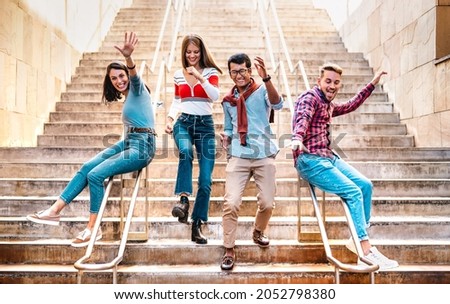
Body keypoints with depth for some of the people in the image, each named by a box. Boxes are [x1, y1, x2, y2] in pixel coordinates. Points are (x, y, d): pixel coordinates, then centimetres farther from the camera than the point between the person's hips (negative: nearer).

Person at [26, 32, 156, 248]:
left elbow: (134, 77, -29)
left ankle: (93, 228, -6)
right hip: (127, 143, 9)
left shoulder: (137, 89, -5)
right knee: (87, 167, 0)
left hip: (141, 147, -9)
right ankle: (55, 211, 3)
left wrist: (128, 57, -49)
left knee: (95, 175, -18)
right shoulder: (127, 98, 20)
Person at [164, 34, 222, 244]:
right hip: (183, 122, 1)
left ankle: (197, 226, 4)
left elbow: (215, 96, -13)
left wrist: (199, 76, -19)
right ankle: (183, 200, -41)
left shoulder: (210, 72, 4)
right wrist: (169, 119, 5)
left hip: (205, 124, -1)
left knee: (205, 180, -6)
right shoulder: (178, 75, 12)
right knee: (185, 152, -38)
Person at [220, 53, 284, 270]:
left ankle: (258, 232, 35)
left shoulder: (262, 91, 1)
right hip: (238, 157, 2)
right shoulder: (228, 100, 13)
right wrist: (226, 139, 2)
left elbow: (277, 104, -21)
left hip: (264, 156, -2)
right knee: (231, 203, -9)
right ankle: (229, 250, 5)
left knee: (267, 203, 4)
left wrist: (266, 78, -34)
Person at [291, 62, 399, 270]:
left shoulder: (329, 105, 19)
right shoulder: (310, 98, -8)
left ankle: (359, 240, 7)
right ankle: (366, 251, -13)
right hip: (310, 161, -9)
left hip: (329, 157, 9)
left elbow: (351, 106, 36)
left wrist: (372, 84, 36)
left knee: (365, 185, 0)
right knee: (353, 192, -17)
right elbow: (302, 119, -28)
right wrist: (297, 139, -50)